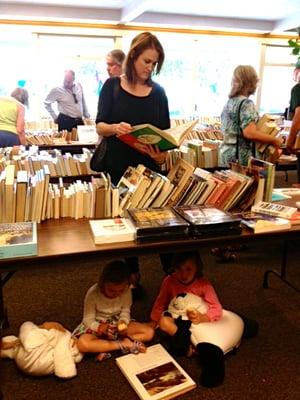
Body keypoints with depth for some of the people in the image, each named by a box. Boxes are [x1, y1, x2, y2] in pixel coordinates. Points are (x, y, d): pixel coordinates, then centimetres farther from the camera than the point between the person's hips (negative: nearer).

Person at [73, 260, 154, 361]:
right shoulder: (93, 293, -24)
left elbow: (125, 312, -6)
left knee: (149, 332, -15)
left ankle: (106, 348, -20)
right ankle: (124, 344, -23)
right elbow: (88, 319, -16)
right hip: (98, 326, -3)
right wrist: (100, 327, -36)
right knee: (82, 344, -35)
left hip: (118, 324, 3)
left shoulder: (126, 291, -17)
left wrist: (123, 322, -28)